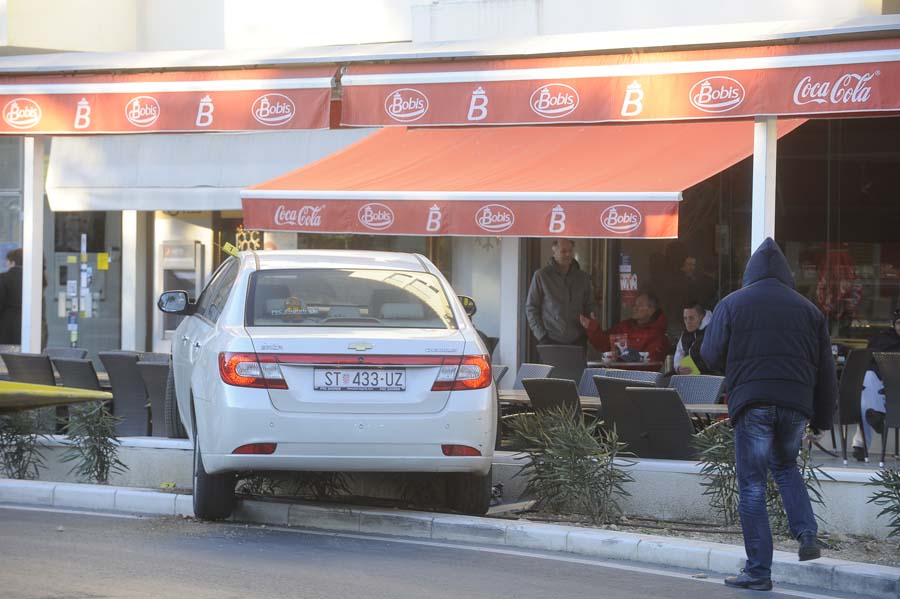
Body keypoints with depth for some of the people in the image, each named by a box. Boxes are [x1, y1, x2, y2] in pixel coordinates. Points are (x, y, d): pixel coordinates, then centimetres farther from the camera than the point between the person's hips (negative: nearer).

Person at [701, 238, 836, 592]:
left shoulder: (731, 305, 5)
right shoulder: (807, 310, 13)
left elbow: (712, 354, 3)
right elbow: (826, 371, 13)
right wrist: (822, 419, 19)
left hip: (752, 402, -3)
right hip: (797, 404, 3)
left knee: (753, 485, 2)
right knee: (786, 466, 26)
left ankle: (758, 571, 1)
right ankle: (806, 533, 5)